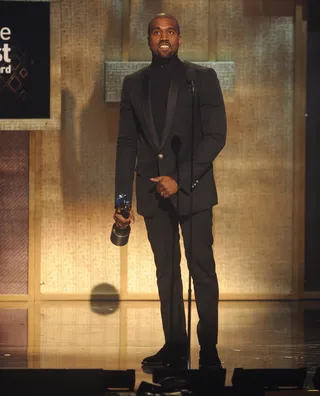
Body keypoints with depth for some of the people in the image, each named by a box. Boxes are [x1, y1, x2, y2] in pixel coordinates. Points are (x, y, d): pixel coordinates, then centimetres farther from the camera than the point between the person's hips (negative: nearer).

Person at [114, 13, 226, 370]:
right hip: (152, 192, 3)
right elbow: (126, 143, 11)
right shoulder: (133, 84, 11)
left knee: (202, 270, -4)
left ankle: (209, 349, 0)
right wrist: (121, 199, 4)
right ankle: (175, 346, 12)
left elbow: (216, 136, -5)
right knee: (166, 271, 7)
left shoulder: (202, 78, 1)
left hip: (192, 190, -3)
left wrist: (180, 179, -14)